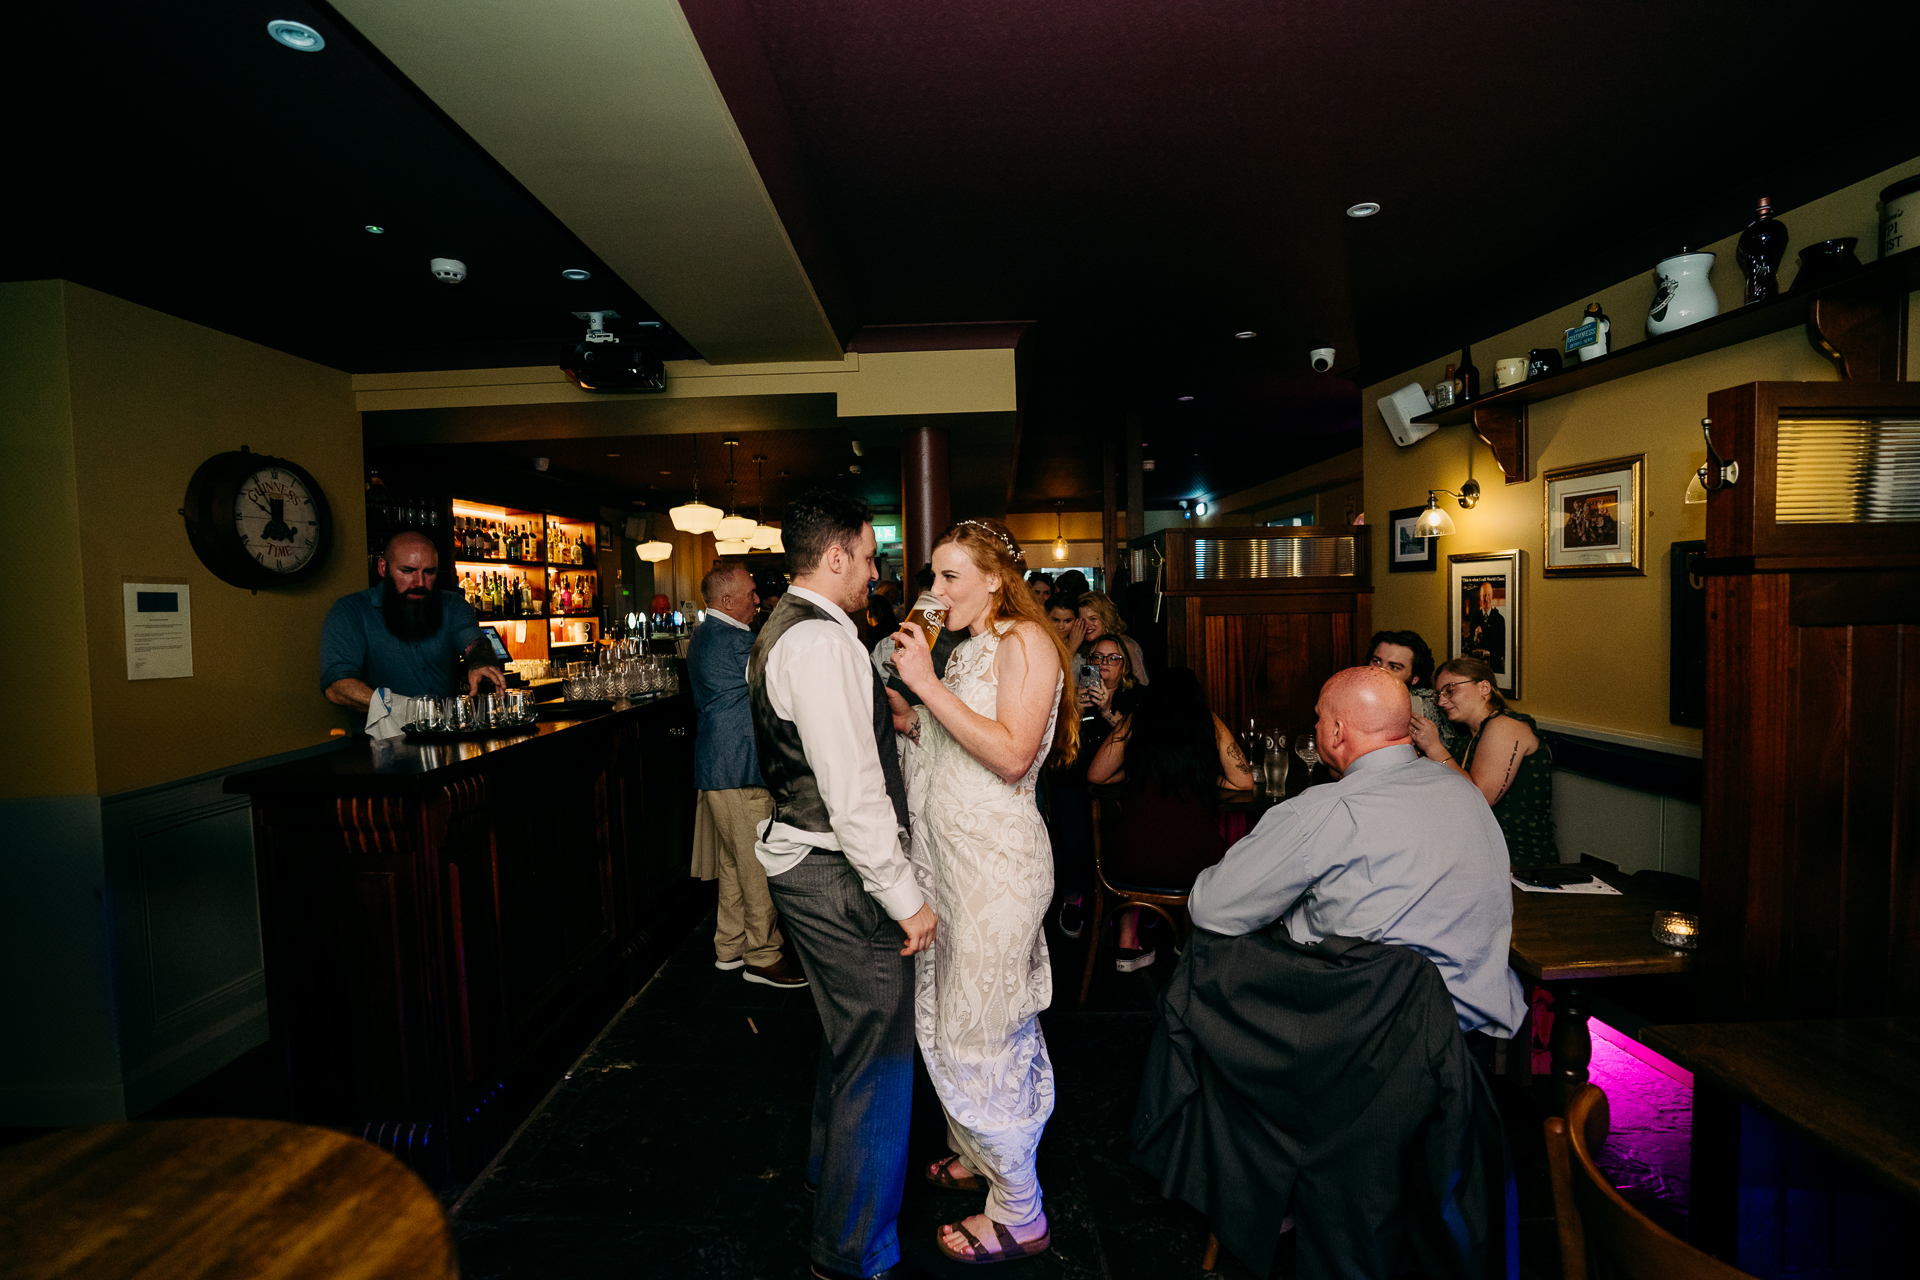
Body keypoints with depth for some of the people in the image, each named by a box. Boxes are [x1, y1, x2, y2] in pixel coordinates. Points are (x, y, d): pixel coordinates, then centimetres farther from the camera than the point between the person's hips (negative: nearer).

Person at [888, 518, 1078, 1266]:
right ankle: (977, 1156, 40)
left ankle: (1019, 1217, 21)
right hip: (946, 856, 8)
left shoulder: (1025, 641, -11)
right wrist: (904, 716, 3)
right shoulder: (966, 649, 15)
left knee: (979, 1035, 2)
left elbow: (1011, 754, -23)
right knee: (945, 1019, 18)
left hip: (994, 860, -8)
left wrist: (927, 684, -21)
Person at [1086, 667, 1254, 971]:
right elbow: (1244, 782, 8)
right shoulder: (1211, 724, 6)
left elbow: (1095, 775, 10)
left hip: (1129, 865, 0)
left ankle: (1128, 942, 36)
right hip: (1195, 866, 0)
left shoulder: (1134, 722, 6)